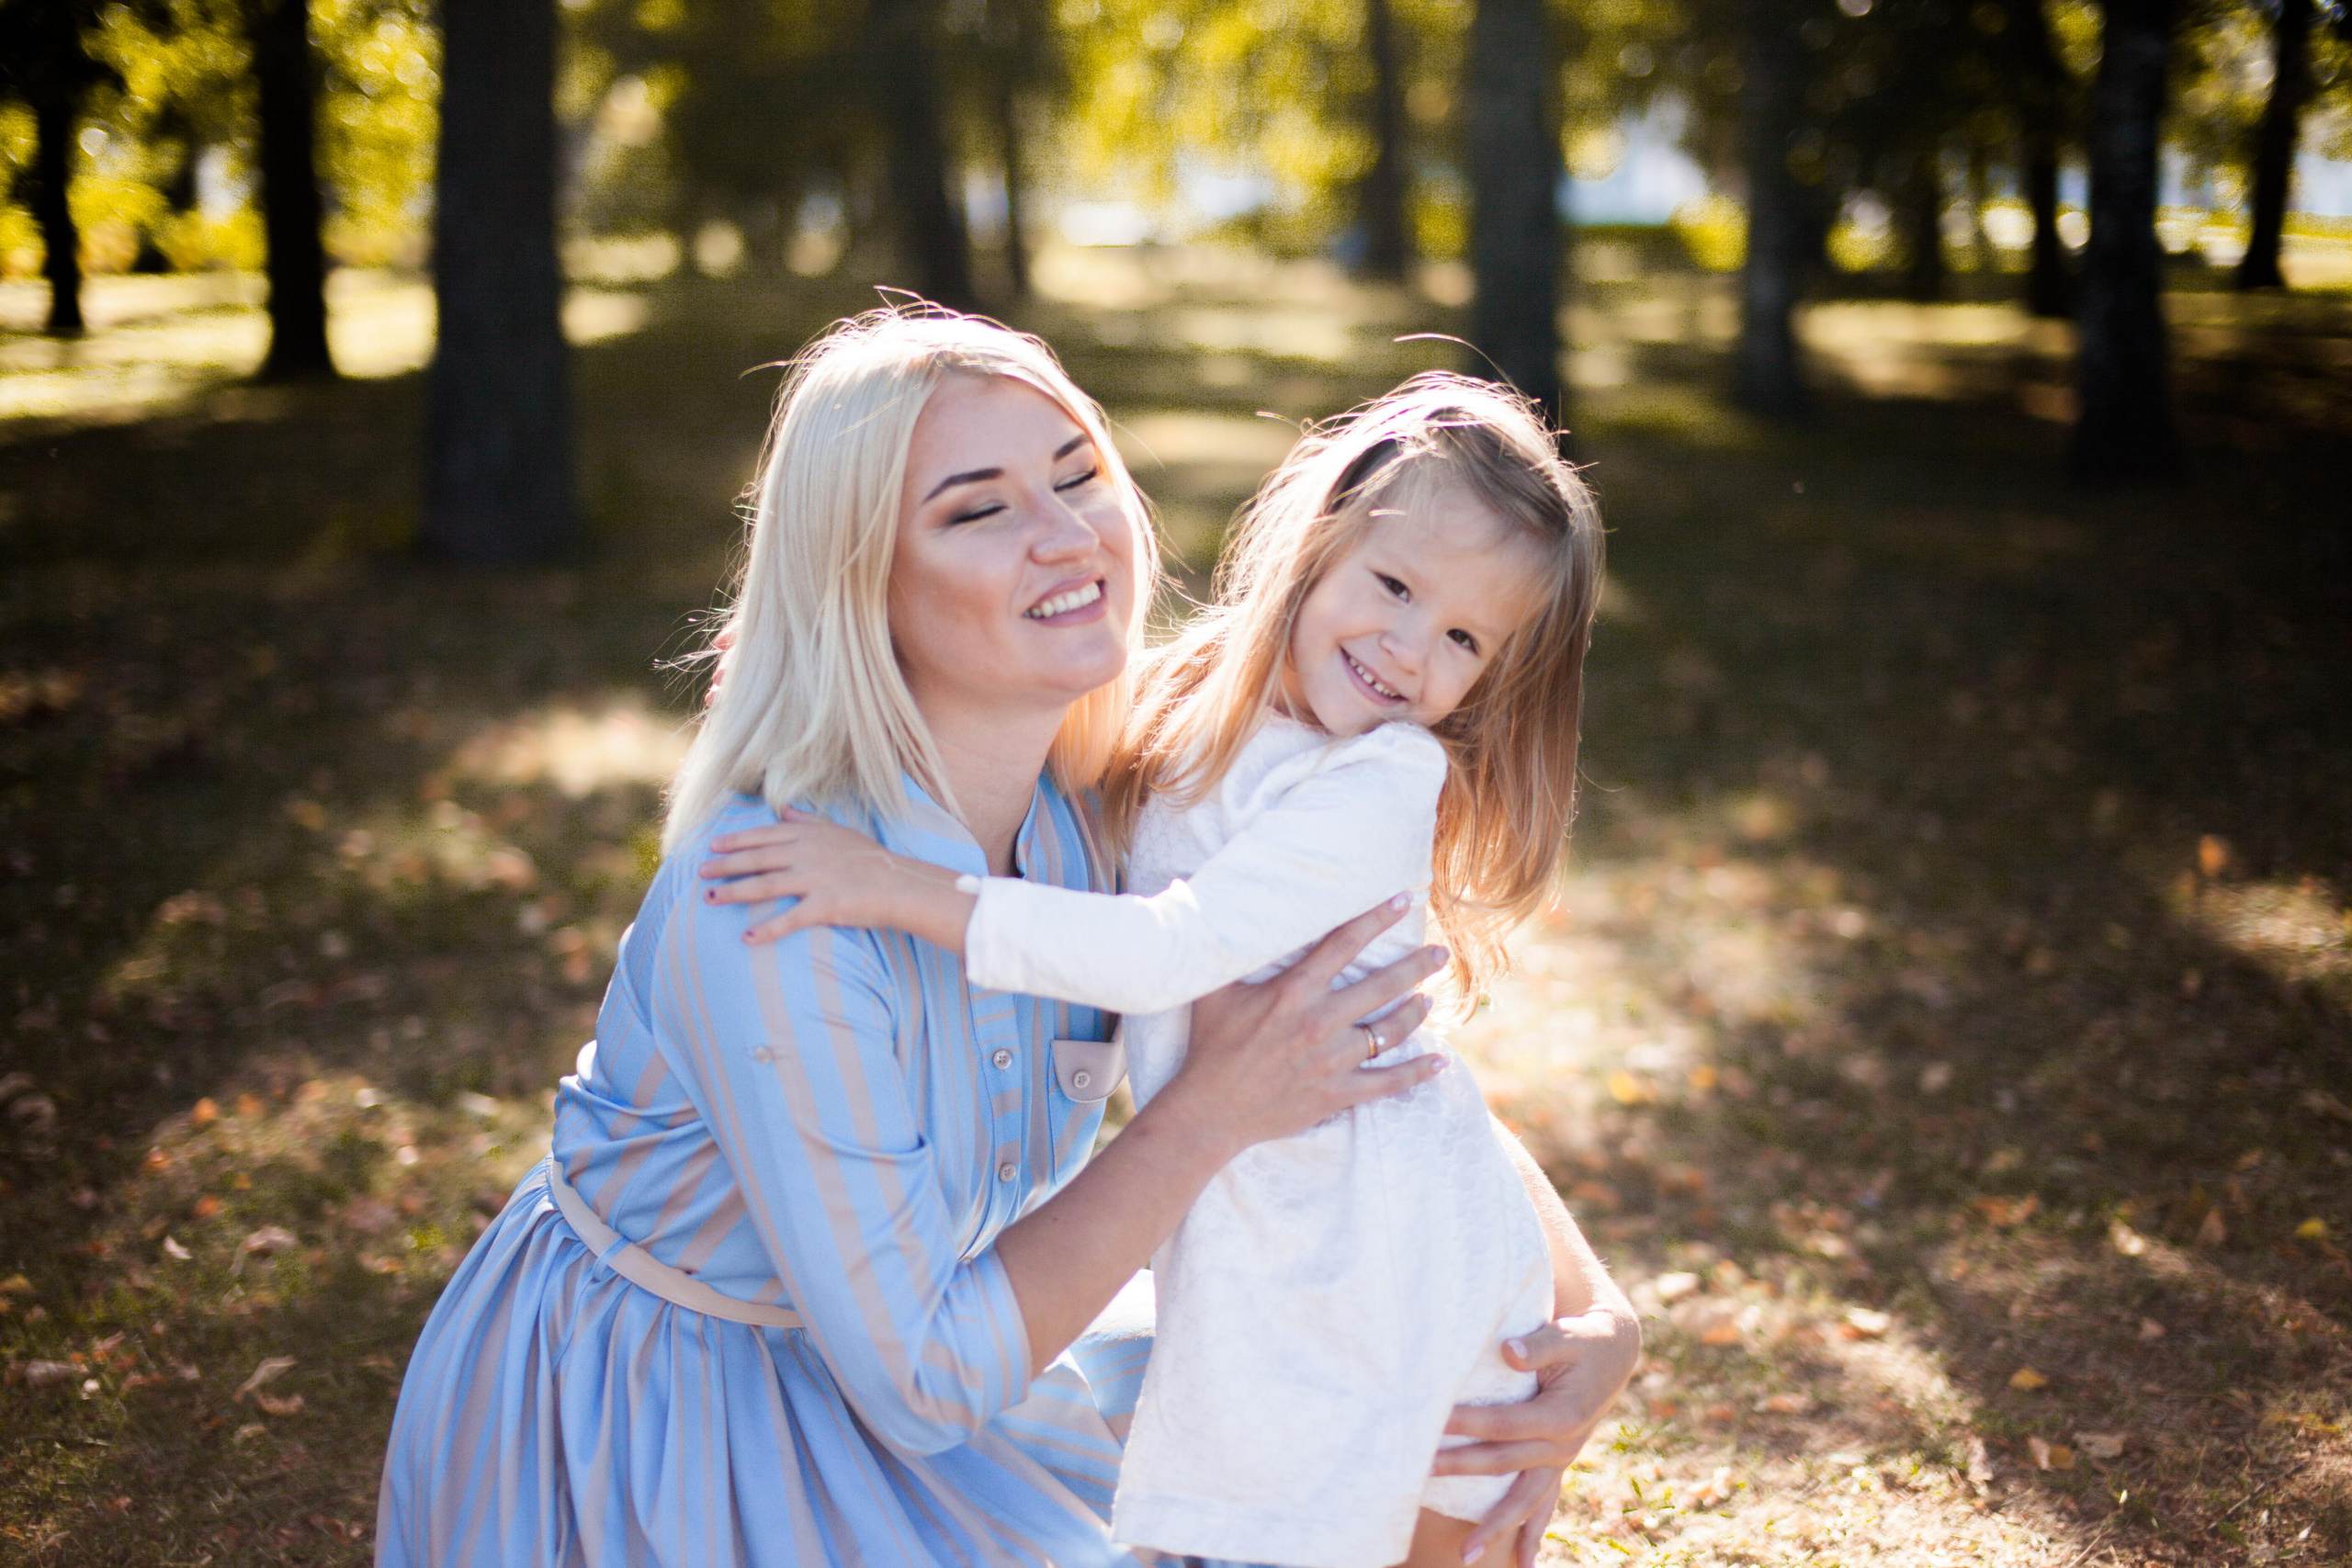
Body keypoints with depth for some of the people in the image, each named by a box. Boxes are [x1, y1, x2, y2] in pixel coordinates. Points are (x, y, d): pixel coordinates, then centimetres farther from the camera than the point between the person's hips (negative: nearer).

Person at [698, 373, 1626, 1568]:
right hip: (1260, 1230, 7)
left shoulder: (1388, 782, -21)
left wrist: (902, 891, -32)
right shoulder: (1189, 698, 2)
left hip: (1379, 1247, -6)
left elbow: (1169, 954, -29)